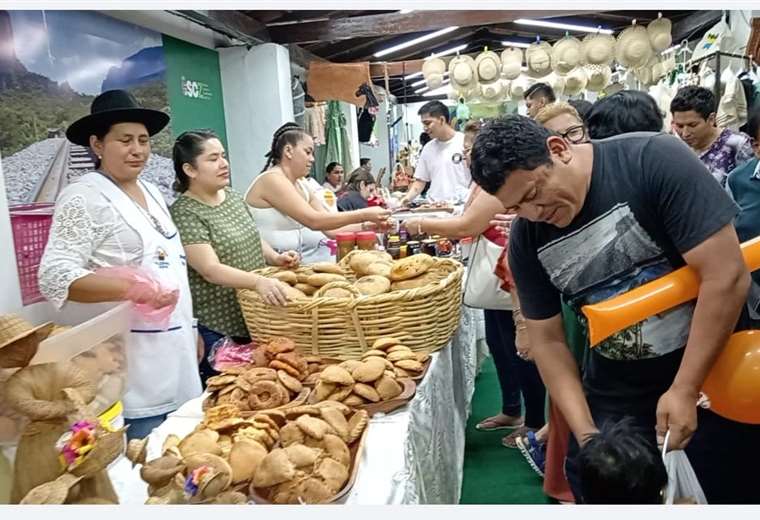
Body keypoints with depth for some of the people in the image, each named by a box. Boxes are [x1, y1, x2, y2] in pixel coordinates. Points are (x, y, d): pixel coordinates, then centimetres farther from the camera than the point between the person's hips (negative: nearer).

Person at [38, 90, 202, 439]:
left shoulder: (150, 191, 13)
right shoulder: (84, 197, -11)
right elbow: (54, 276, -19)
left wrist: (190, 329, 20)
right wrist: (130, 288, -32)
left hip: (173, 346, 8)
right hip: (133, 357, -8)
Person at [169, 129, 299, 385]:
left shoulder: (233, 196, 7)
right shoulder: (184, 213, -16)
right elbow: (211, 270, -24)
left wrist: (275, 257, 0)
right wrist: (258, 281, -38)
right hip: (218, 328, -7)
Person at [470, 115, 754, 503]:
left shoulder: (653, 159, -22)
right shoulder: (526, 237, -9)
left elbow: (727, 276, -23)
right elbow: (547, 341, -3)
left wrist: (685, 389, -21)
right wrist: (586, 436, -11)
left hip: (715, 370, -3)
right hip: (616, 389, 3)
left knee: (736, 491, 10)